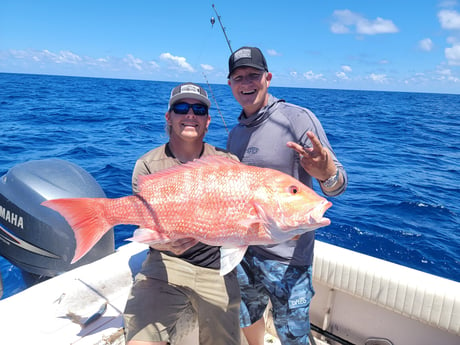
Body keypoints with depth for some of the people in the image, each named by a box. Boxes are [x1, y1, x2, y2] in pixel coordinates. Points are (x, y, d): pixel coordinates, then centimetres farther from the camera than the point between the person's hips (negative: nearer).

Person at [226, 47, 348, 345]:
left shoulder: (298, 118, -14)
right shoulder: (235, 133, 6)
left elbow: (338, 185, -18)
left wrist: (326, 171, -40)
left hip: (287, 256, -6)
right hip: (242, 250, 6)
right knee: (247, 320, 25)